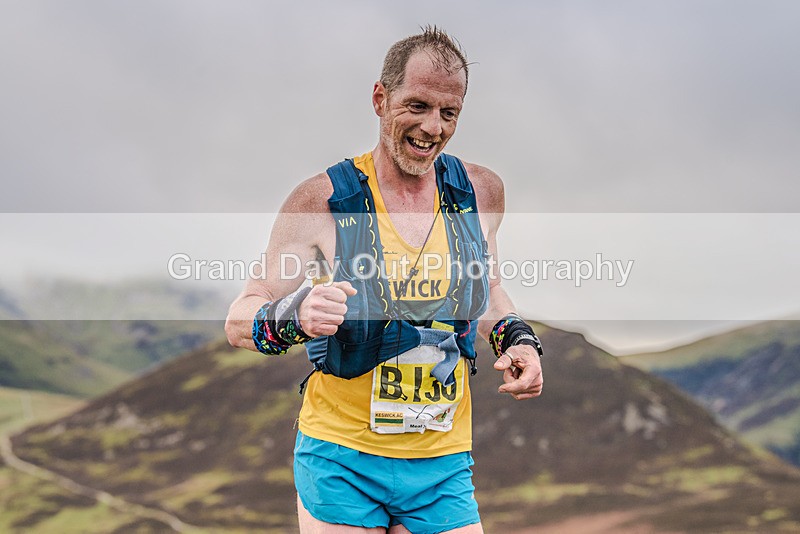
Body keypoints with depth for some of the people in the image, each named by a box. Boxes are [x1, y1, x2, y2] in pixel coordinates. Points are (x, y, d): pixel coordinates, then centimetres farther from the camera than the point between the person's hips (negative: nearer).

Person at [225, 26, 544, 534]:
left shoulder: (481, 191, 2)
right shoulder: (324, 200, -10)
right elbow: (240, 321, -7)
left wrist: (516, 338, 0)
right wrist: (292, 317, -29)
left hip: (442, 468, 3)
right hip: (340, 462, -3)